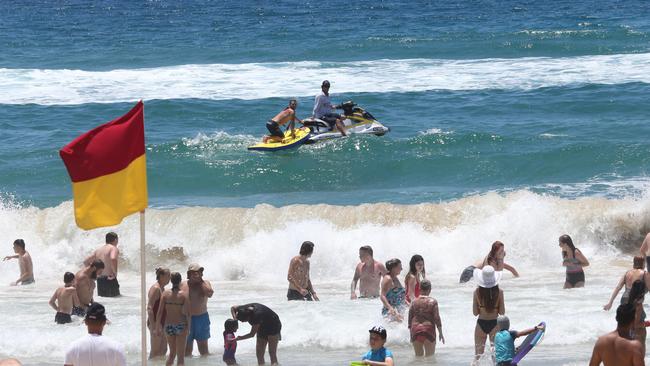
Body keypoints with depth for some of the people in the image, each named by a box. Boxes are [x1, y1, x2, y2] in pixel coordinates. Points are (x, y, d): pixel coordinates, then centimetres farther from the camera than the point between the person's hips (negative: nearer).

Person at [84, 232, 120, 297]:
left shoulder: (98, 250, 17)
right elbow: (113, 259, -27)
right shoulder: (114, 248, -5)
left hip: (99, 279, 7)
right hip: (110, 280, -7)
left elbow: (86, 261, 17)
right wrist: (115, 273, -18)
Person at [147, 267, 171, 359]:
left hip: (162, 323, 9)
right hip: (156, 323, -9)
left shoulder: (162, 288, 13)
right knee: (155, 351, -4)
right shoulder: (155, 288, -15)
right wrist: (153, 326, -25)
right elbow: (149, 308, -21)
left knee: (163, 350, 13)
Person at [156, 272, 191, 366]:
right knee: (180, 355, 5)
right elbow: (187, 313, -12)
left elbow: (160, 312, -4)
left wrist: (158, 327, 3)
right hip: (181, 326, -3)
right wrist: (189, 326, -1)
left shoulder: (165, 293, -4)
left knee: (172, 352, 20)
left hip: (168, 326, 3)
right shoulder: (184, 294, -10)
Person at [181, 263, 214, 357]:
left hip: (202, 318, 0)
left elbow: (209, 294, -19)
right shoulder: (183, 285, 1)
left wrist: (200, 281, -12)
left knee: (203, 349, 5)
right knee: (187, 349, 6)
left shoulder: (205, 283, 2)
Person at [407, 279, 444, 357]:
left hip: (415, 330, 3)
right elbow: (437, 318, -6)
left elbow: (410, 319, 8)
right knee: (430, 356, 3)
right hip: (428, 329, -3)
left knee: (418, 356, 12)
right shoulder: (432, 302, -5)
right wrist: (440, 333, 3)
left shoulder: (414, 302, 5)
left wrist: (411, 335, 17)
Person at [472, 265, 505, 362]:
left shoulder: (477, 292, -9)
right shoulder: (499, 292, -11)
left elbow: (475, 312, -4)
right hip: (494, 324, 0)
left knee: (478, 354, 11)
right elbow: (502, 312, -6)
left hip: (481, 324, 0)